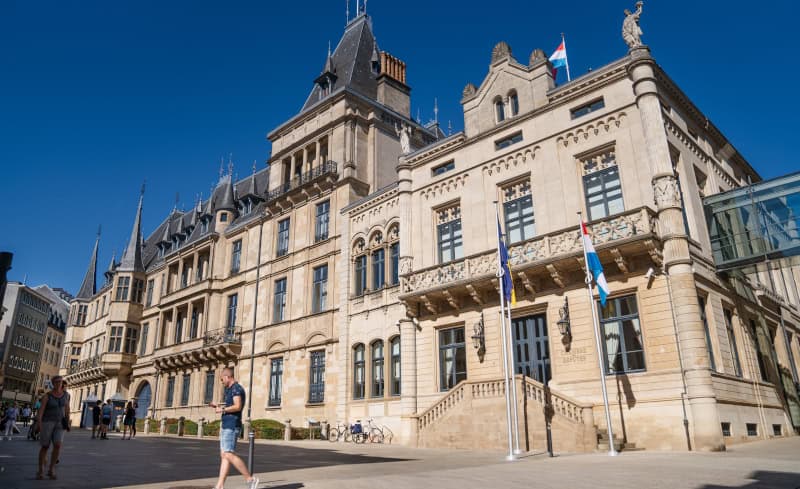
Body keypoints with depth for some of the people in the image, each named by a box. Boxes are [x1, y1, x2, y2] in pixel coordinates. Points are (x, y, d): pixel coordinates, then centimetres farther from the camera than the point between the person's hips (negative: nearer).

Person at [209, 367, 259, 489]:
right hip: (226, 426, 11)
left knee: (229, 455, -14)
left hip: (231, 426, -11)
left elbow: (238, 406, -24)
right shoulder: (231, 390, 21)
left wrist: (222, 410, -14)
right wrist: (218, 405, 17)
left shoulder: (236, 388, -12)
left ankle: (250, 479, -10)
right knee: (224, 455, 6)